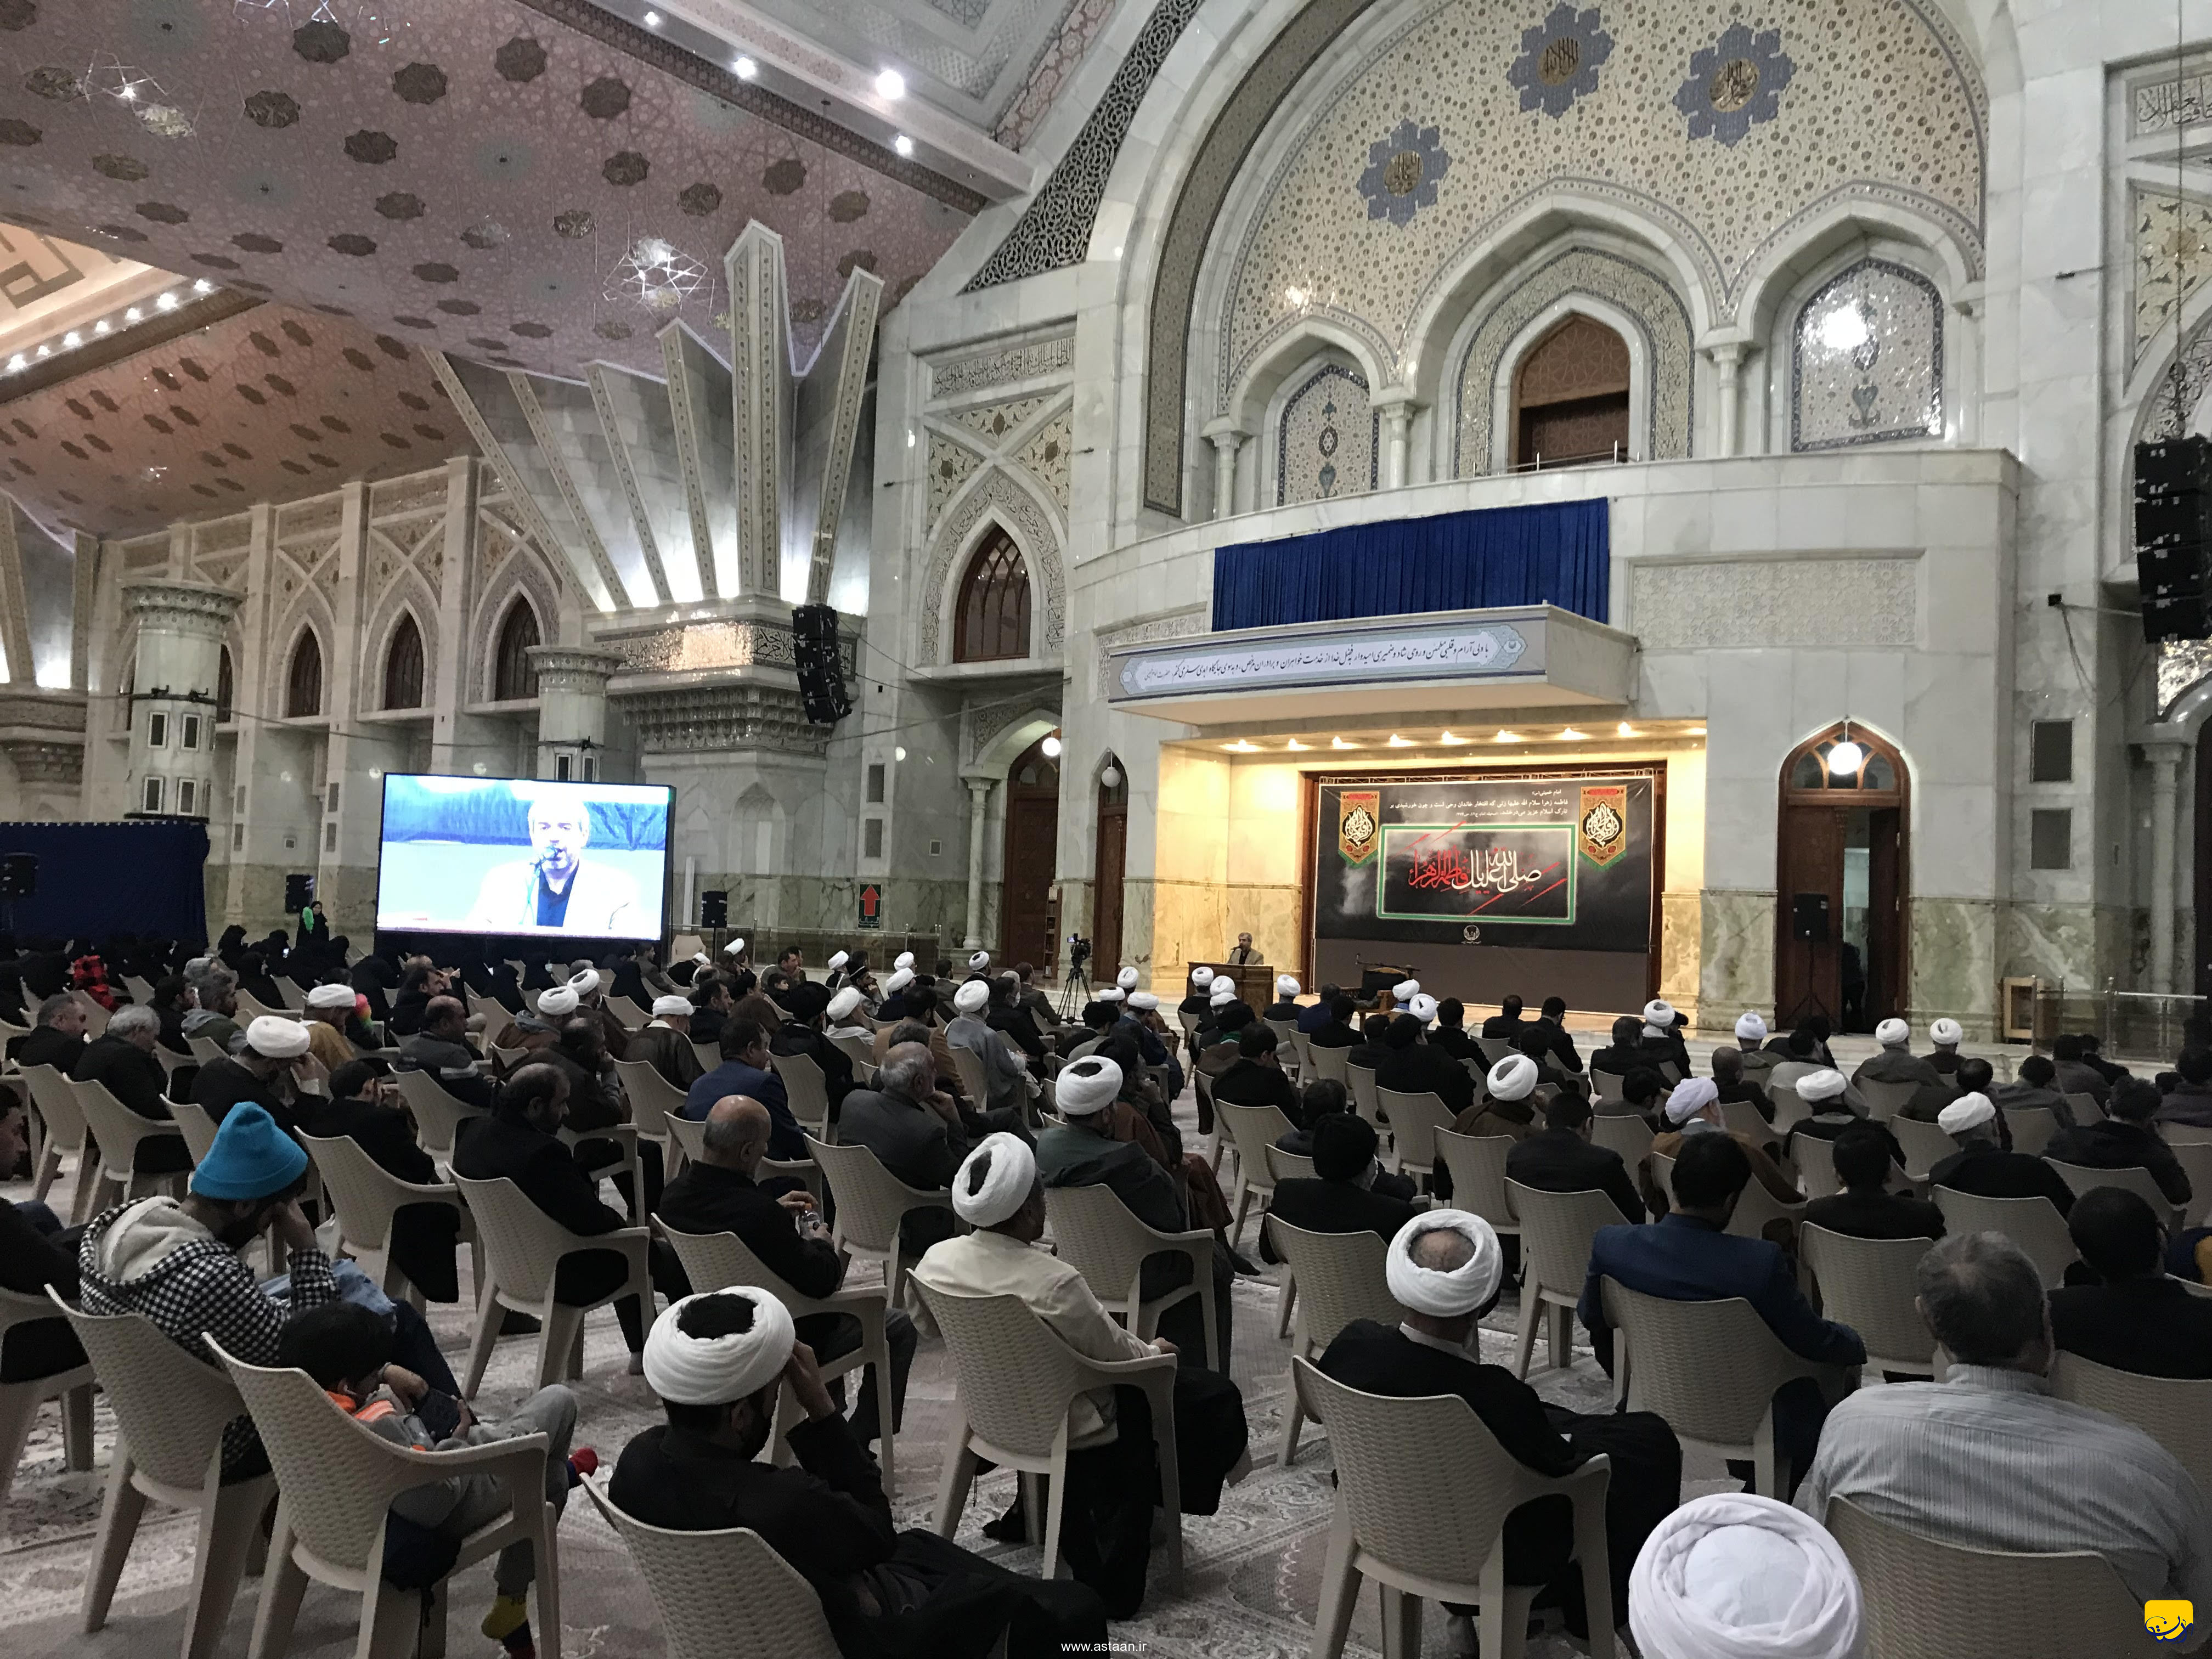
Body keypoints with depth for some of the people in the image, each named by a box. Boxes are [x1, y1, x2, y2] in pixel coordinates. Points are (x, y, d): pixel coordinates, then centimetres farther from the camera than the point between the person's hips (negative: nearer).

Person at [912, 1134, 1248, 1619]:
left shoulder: (933, 1262, -15)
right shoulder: (1053, 1283, -33)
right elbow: (1119, 1354, -20)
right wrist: (1153, 1351, 3)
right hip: (1068, 1429, -7)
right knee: (1216, 1397, 7)